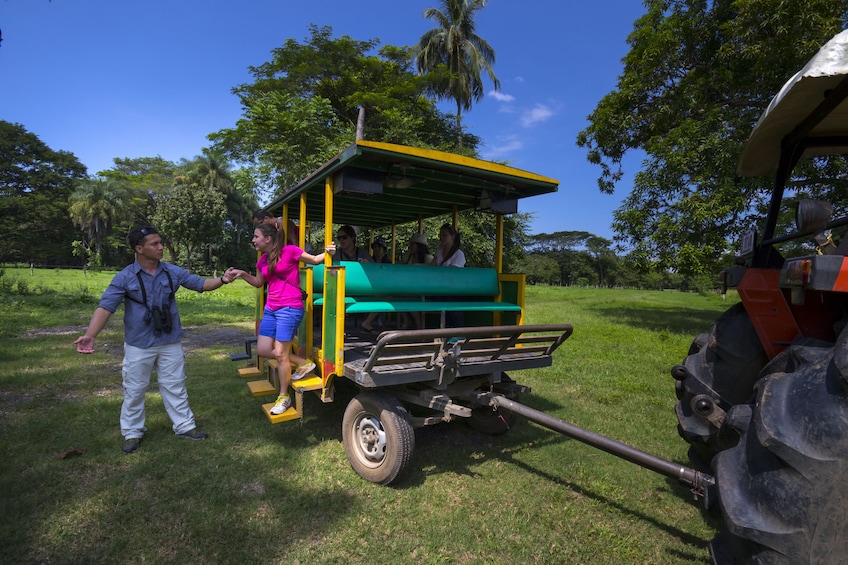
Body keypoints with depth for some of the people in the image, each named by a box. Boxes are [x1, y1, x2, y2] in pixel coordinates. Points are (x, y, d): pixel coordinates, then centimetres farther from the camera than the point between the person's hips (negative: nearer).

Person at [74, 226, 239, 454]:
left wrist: (222, 279, -18)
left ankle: (184, 426, 26)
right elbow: (105, 307, -16)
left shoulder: (172, 272, -3)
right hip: (139, 345, -2)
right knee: (134, 390, 12)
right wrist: (90, 335, -29)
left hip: (170, 342, 3)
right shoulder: (125, 277, -12)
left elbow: (200, 284, 0)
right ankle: (132, 433, 30)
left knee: (175, 386, 13)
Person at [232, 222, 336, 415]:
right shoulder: (262, 260, 11)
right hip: (270, 309, 8)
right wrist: (242, 274, 10)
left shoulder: (289, 251, -11)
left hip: (290, 309, -8)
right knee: (263, 350, 7)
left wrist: (327, 253, -21)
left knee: (281, 354, -2)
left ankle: (284, 397, 17)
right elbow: (259, 282, 25)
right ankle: (303, 363, 22)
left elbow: (315, 260, -2)